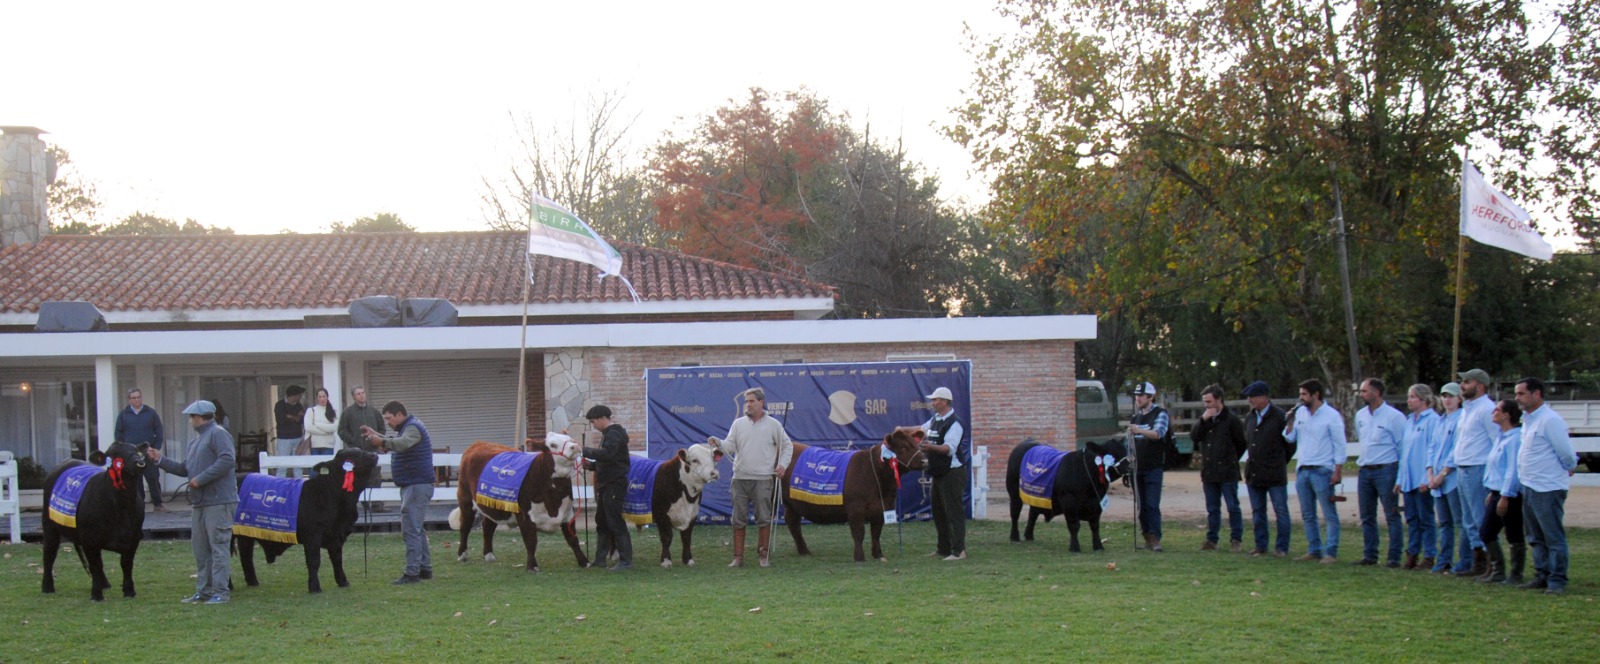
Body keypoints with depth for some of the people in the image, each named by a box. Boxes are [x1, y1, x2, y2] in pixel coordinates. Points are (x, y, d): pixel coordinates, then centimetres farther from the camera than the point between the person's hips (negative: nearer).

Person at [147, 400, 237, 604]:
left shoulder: (218, 434, -9)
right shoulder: (196, 440, 21)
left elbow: (226, 461, -21)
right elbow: (184, 469, 24)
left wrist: (201, 479, -20)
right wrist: (160, 460, 19)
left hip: (218, 502, -10)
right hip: (200, 503, 10)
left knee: (218, 547, -9)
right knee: (200, 549, 12)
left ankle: (220, 593, -8)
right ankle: (203, 591, 19)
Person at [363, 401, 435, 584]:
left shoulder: (413, 428, -15)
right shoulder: (405, 428, 20)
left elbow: (402, 443, -34)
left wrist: (382, 442, -44)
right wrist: (376, 435, 10)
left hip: (417, 485, -11)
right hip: (411, 485, 11)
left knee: (410, 529, -13)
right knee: (416, 529, 16)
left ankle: (412, 572, -14)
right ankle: (425, 568, 22)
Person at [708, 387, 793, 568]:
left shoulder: (773, 425, 5)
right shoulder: (738, 424, 10)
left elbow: (787, 446, 12)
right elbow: (730, 445, 1)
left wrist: (782, 465, -1)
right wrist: (719, 445, -20)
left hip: (763, 480, -2)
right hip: (740, 478, 2)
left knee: (764, 518, -2)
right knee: (738, 520, 3)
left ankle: (765, 555, 9)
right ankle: (738, 557, 8)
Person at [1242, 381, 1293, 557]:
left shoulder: (1280, 416, -9)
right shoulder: (1249, 417, 10)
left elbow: (1291, 443, -2)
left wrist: (1280, 462, 4)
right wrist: (1252, 460, 15)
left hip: (1275, 474, -6)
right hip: (1253, 473, 6)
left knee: (1280, 511, 0)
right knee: (1257, 512, 10)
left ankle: (1281, 547, 6)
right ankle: (1260, 546, 17)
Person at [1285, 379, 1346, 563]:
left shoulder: (1331, 415, -8)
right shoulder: (1300, 413, 9)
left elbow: (1340, 445, -8)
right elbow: (1290, 438, 11)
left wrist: (1338, 471, -13)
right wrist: (1291, 421, -5)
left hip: (1322, 472, -7)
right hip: (1303, 470, 7)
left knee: (1329, 515, -5)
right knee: (1308, 515, 12)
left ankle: (1330, 553, -6)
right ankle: (1314, 550, 19)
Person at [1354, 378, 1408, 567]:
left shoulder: (1394, 416, -9)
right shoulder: (1360, 415, 10)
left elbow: (1403, 446, -6)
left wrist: (1401, 474, -7)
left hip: (1386, 470, -7)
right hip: (1365, 471, 7)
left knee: (1392, 516, -4)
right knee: (1367, 516, 10)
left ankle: (1394, 558, -2)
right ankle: (1370, 555, 17)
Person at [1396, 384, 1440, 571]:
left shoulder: (1432, 420, -10)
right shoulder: (1409, 420, 14)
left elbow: (1433, 450, -14)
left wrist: (1426, 478, -18)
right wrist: (1400, 478, 14)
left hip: (1422, 479, -7)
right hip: (1408, 478, 7)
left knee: (1425, 518, -1)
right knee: (1411, 518, 10)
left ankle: (1429, 557, 5)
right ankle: (1412, 554, 16)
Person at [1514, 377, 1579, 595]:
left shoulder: (1550, 420, -16)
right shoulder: (1527, 420, 13)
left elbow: (1566, 453, -13)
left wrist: (1569, 468, 5)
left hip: (1548, 488, -9)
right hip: (1529, 487, 9)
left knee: (1554, 537, -3)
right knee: (1536, 538, 15)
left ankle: (1557, 581, 1)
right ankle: (1542, 576, 23)